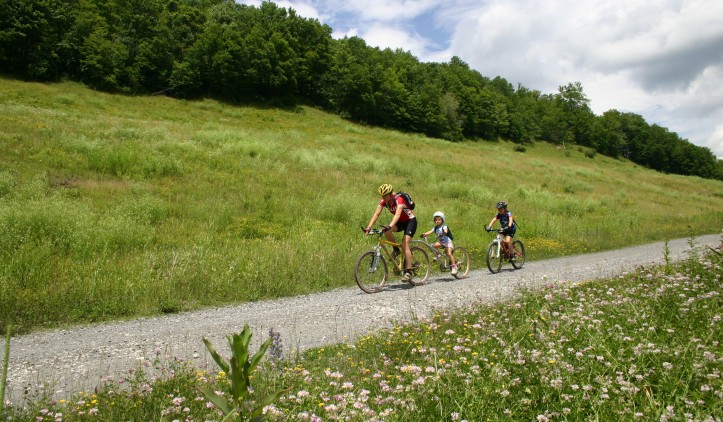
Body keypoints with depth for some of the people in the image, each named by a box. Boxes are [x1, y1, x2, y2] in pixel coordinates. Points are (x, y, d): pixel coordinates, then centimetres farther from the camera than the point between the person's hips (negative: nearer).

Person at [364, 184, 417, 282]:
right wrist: (369, 227, -33)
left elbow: (397, 214, -44)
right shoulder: (383, 201, -12)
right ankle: (396, 250, -2)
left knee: (405, 244, -21)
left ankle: (408, 272, -17)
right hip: (400, 222, 6)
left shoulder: (399, 199, -30)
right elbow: (376, 214, -20)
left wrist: (390, 226, -60)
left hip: (410, 220, -6)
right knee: (386, 231, -25)